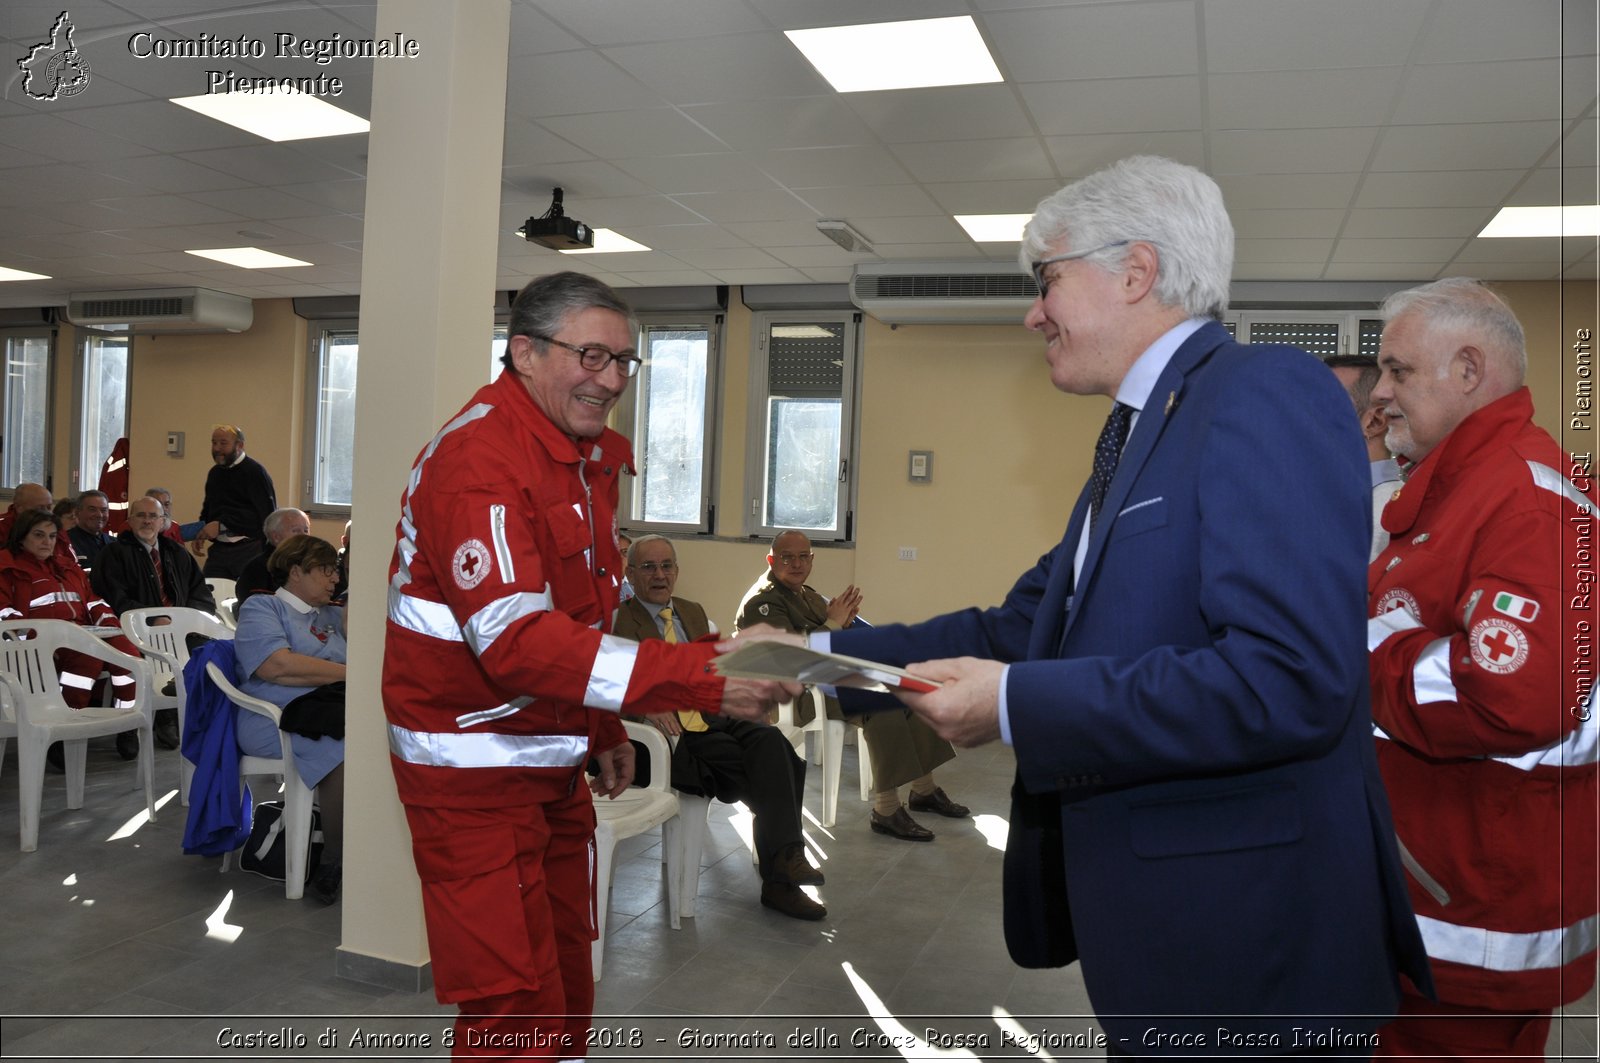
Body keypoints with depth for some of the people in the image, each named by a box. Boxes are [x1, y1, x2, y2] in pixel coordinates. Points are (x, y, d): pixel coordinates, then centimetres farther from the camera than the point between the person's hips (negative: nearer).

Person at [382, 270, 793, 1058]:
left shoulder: (589, 454, 9)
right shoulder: (478, 458, -21)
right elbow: (515, 638, -32)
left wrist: (604, 731, 16)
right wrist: (704, 681, -37)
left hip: (553, 760, 9)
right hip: (476, 767, -9)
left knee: (566, 978, 17)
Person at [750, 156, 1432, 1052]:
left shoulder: (1267, 394, -16)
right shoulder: (1139, 433, 14)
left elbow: (1289, 680, -27)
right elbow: (1027, 625, 12)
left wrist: (1015, 705, -22)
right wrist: (822, 656, 8)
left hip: (1248, 944, -8)